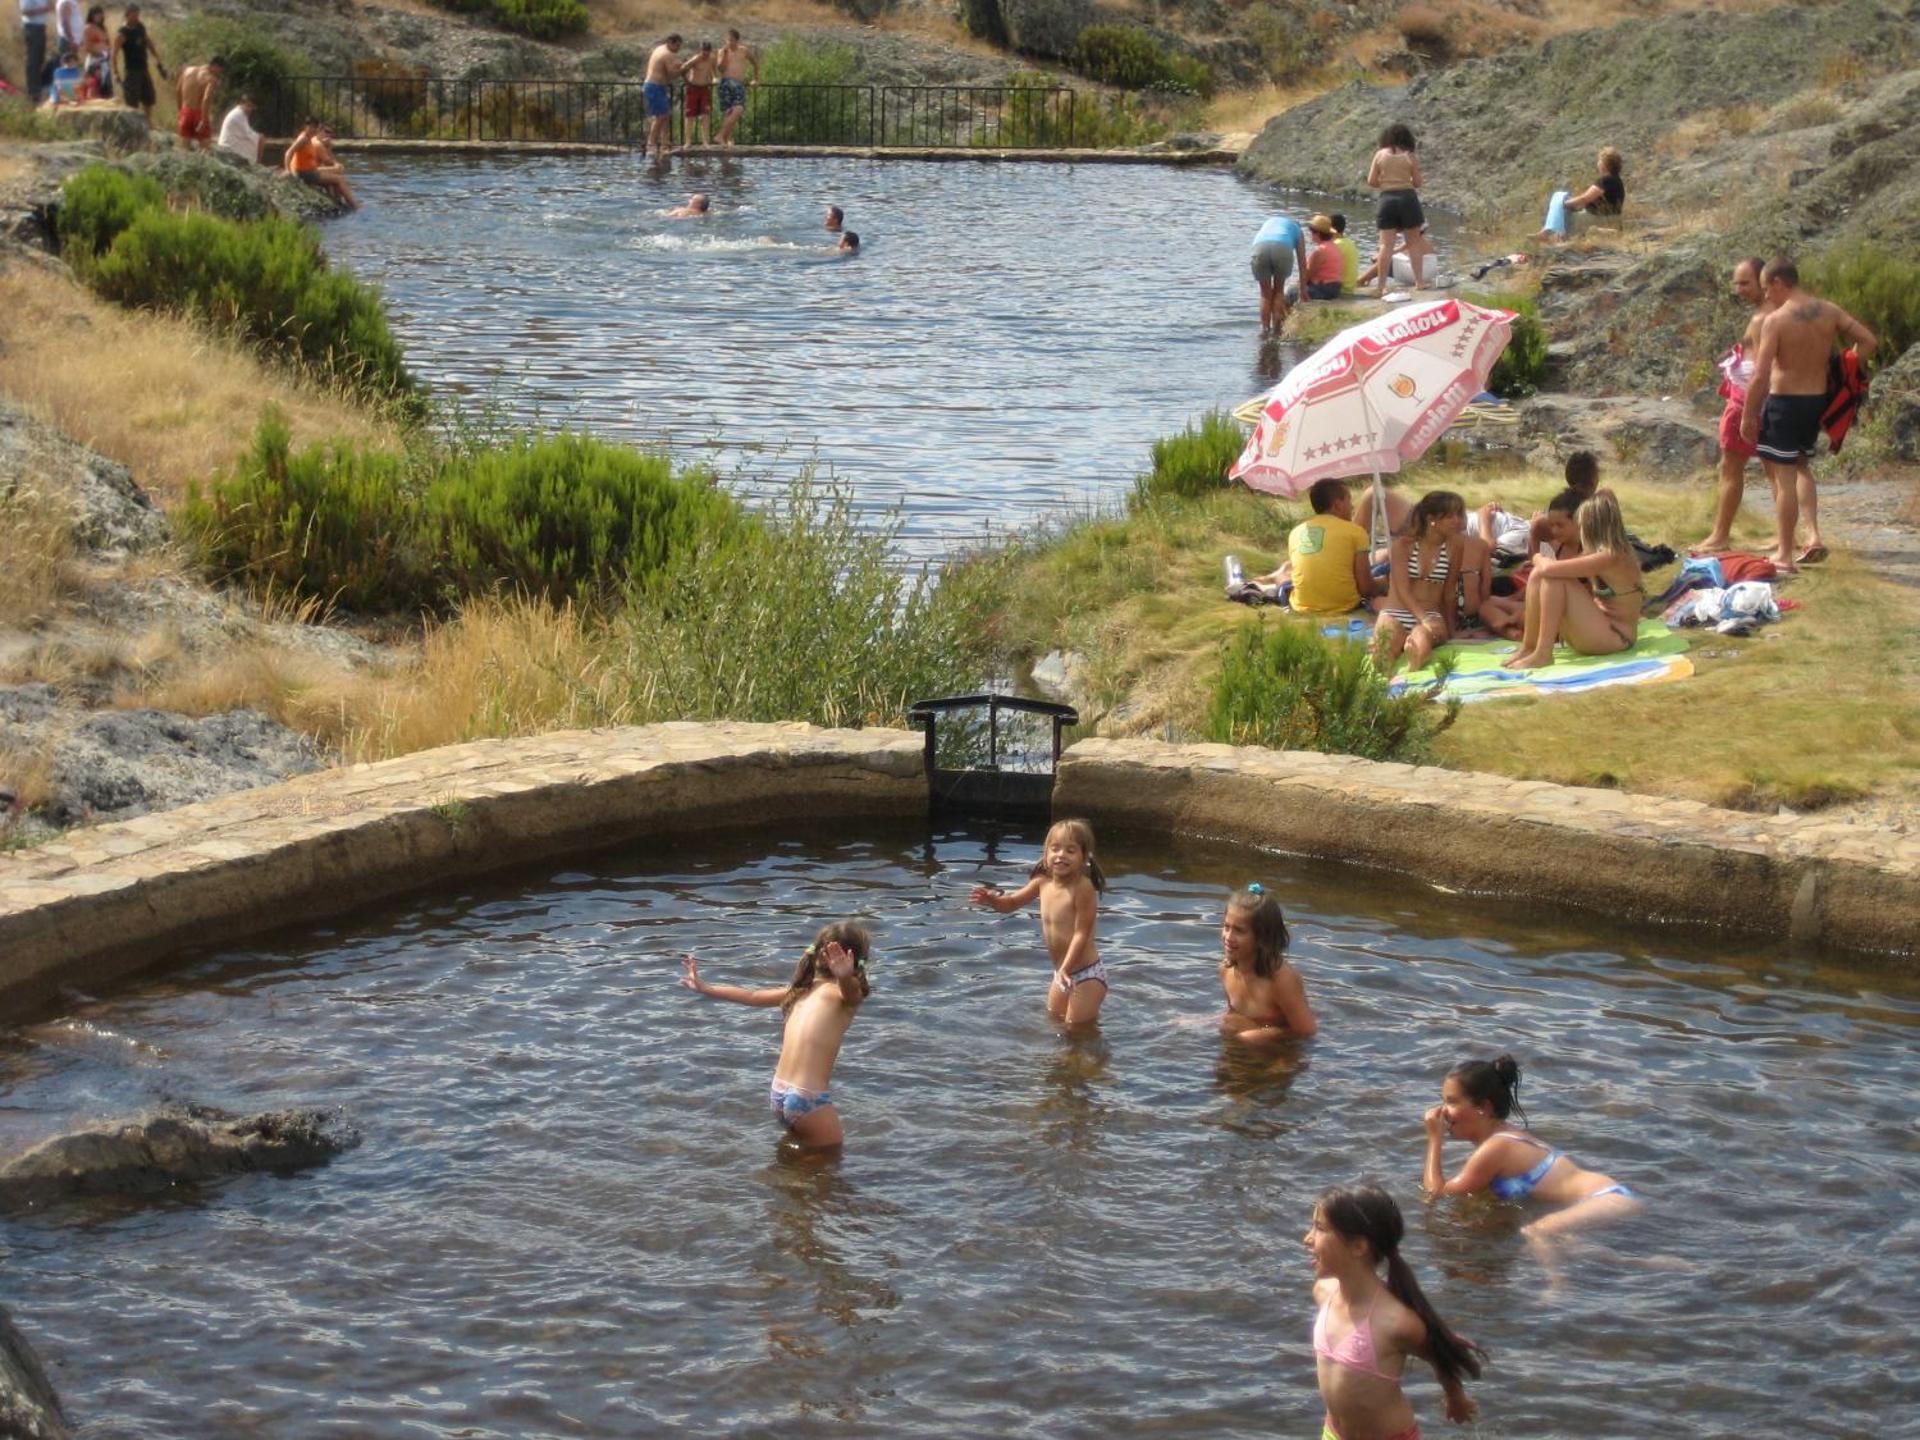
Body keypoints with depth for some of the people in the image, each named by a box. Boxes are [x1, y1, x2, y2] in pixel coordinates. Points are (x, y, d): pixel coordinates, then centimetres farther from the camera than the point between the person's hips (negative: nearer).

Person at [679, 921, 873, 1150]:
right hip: (809, 1099, -8)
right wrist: (846, 977, -57)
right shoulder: (840, 992, -9)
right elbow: (851, 991, -34)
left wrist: (704, 988, 35)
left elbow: (752, 996, 22)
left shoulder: (803, 988, 13)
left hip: (778, 1094, 8)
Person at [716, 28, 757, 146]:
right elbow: (721, 68, -5)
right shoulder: (723, 51, 8)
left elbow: (755, 62, 28)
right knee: (726, 111, -9)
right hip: (726, 82, -2)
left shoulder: (744, 51, 13)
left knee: (739, 109, -13)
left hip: (739, 84, 2)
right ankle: (728, 138, -6)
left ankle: (722, 135, -9)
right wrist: (725, 53, -11)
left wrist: (756, 79, 30)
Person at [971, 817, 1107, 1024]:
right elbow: (1011, 903, 10)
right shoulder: (1043, 883, -1)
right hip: (1062, 973, 8)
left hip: (1086, 975, -8)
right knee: (1053, 1021, 22)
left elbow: (1082, 933, -24)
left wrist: (1066, 968, -32)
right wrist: (992, 900, -12)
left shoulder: (1082, 887, -23)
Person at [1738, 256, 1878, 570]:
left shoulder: (1775, 320, -17)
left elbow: (1760, 376, -19)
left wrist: (1748, 415, -10)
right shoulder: (1829, 312, 0)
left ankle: (1785, 554, 6)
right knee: (1801, 465, 26)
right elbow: (1870, 341, 2)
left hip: (1784, 403, -6)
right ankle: (1813, 535, 13)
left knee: (1784, 476, 1)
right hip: (1817, 401, 6)